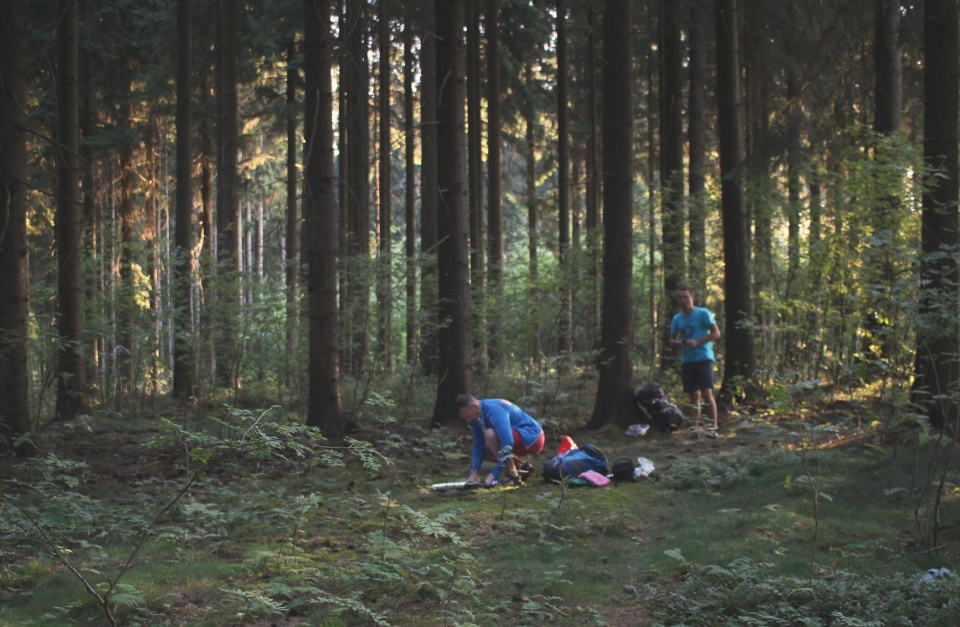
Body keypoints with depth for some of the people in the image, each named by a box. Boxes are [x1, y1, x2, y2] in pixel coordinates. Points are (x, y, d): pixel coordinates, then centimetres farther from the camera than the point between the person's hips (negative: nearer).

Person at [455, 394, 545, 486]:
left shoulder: (494, 411, -28)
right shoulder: (477, 415, -1)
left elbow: (507, 443, -36)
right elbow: (478, 444, 4)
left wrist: (494, 475, -33)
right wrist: (474, 472, -7)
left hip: (532, 439, -10)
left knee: (490, 434, -28)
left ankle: (512, 477, -18)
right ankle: (522, 467, 11)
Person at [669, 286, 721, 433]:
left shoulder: (703, 313, -3)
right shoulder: (677, 319, 13)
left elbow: (716, 333, -8)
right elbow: (672, 339, 20)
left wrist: (697, 341, -19)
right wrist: (677, 342, -5)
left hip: (703, 358, -5)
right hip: (686, 360, 5)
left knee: (706, 393, -14)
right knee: (693, 395, 6)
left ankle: (713, 427, -14)